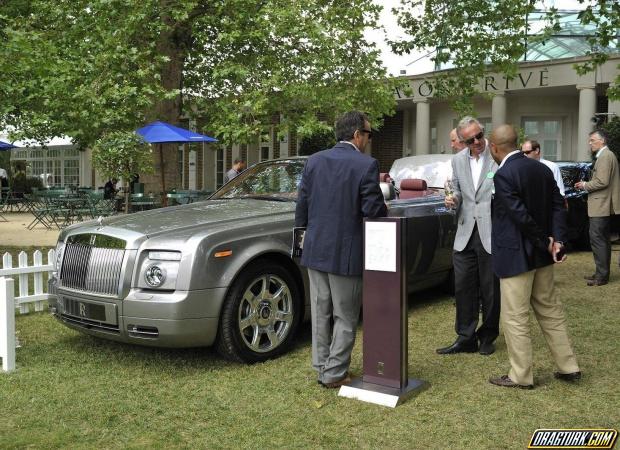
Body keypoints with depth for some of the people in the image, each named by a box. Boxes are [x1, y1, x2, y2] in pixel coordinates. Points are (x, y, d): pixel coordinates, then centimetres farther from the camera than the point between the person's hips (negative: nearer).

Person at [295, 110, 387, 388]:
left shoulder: (314, 161, 2)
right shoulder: (366, 165, -13)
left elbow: (302, 204, 5)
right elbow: (373, 210, -14)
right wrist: (384, 210, 8)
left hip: (315, 249, 5)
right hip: (346, 252, -5)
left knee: (321, 313, 16)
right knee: (345, 317, 8)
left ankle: (321, 367, 27)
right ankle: (334, 374, 14)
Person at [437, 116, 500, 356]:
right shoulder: (458, 160, 10)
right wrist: (453, 199, -1)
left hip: (492, 233, -4)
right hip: (465, 233, 5)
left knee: (490, 289, 8)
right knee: (463, 288, 7)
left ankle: (487, 337, 24)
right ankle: (465, 338, 18)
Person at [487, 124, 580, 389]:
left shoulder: (503, 175, -18)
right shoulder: (542, 169, 7)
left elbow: (520, 215, -22)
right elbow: (558, 205, 3)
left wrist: (546, 243, -12)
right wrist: (557, 240, -5)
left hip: (516, 256, -8)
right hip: (542, 256, 8)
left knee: (515, 318, 3)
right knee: (550, 311, 19)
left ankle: (521, 376, 13)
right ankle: (568, 367, 26)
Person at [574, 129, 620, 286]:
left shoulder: (605, 156, -15)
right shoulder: (606, 155, 18)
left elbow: (602, 182, -22)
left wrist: (585, 185, -8)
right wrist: (586, 185, 11)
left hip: (600, 207, -11)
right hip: (603, 206, 11)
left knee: (597, 239, -9)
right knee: (603, 240, 15)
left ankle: (602, 276, -6)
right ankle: (602, 273, 24)